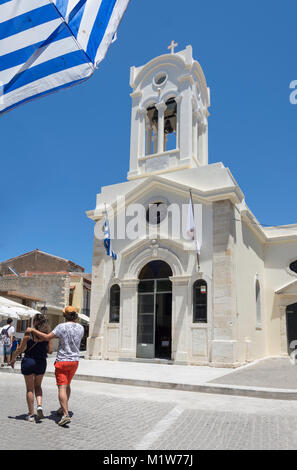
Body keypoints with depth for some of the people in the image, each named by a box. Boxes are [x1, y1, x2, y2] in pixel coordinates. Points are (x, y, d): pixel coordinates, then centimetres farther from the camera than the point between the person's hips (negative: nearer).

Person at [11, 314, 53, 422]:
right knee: (37, 386, 22)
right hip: (41, 363, 3)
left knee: (30, 388, 11)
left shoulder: (29, 333, -13)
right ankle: (39, 405, 2)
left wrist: (13, 359, 5)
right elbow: (50, 350, -2)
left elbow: (20, 349, -10)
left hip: (28, 361, -2)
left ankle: (31, 414, 14)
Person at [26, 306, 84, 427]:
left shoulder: (62, 327, -15)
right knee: (67, 385, 21)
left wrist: (33, 330, -7)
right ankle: (63, 409, 34)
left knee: (62, 387, -6)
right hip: (75, 361, 5)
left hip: (62, 361, -5)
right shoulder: (80, 328, 0)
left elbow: (47, 337, -18)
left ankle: (66, 415, -15)